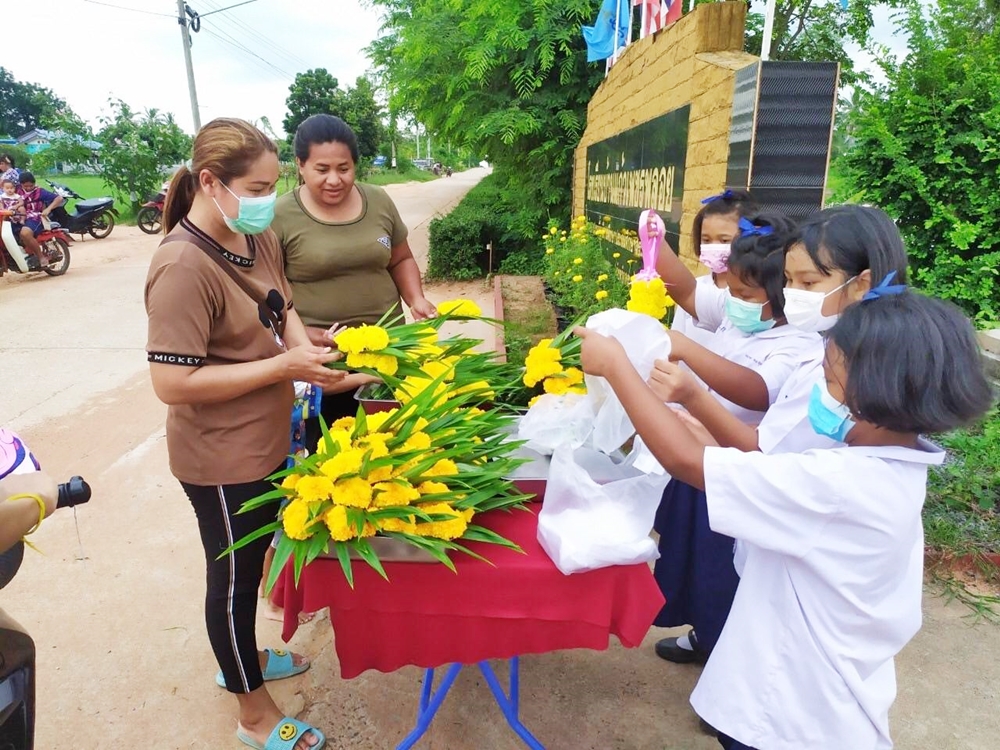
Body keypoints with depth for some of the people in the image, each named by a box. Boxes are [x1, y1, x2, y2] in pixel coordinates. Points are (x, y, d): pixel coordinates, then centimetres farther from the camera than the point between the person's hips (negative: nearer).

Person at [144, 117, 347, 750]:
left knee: (250, 566, 26)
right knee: (235, 578, 13)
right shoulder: (184, 267, -25)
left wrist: (308, 349, -9)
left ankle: (243, 658, 53)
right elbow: (173, 384, -27)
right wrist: (286, 366, -25)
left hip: (268, 442, 8)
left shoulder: (260, 237, 0)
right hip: (222, 462, -8)